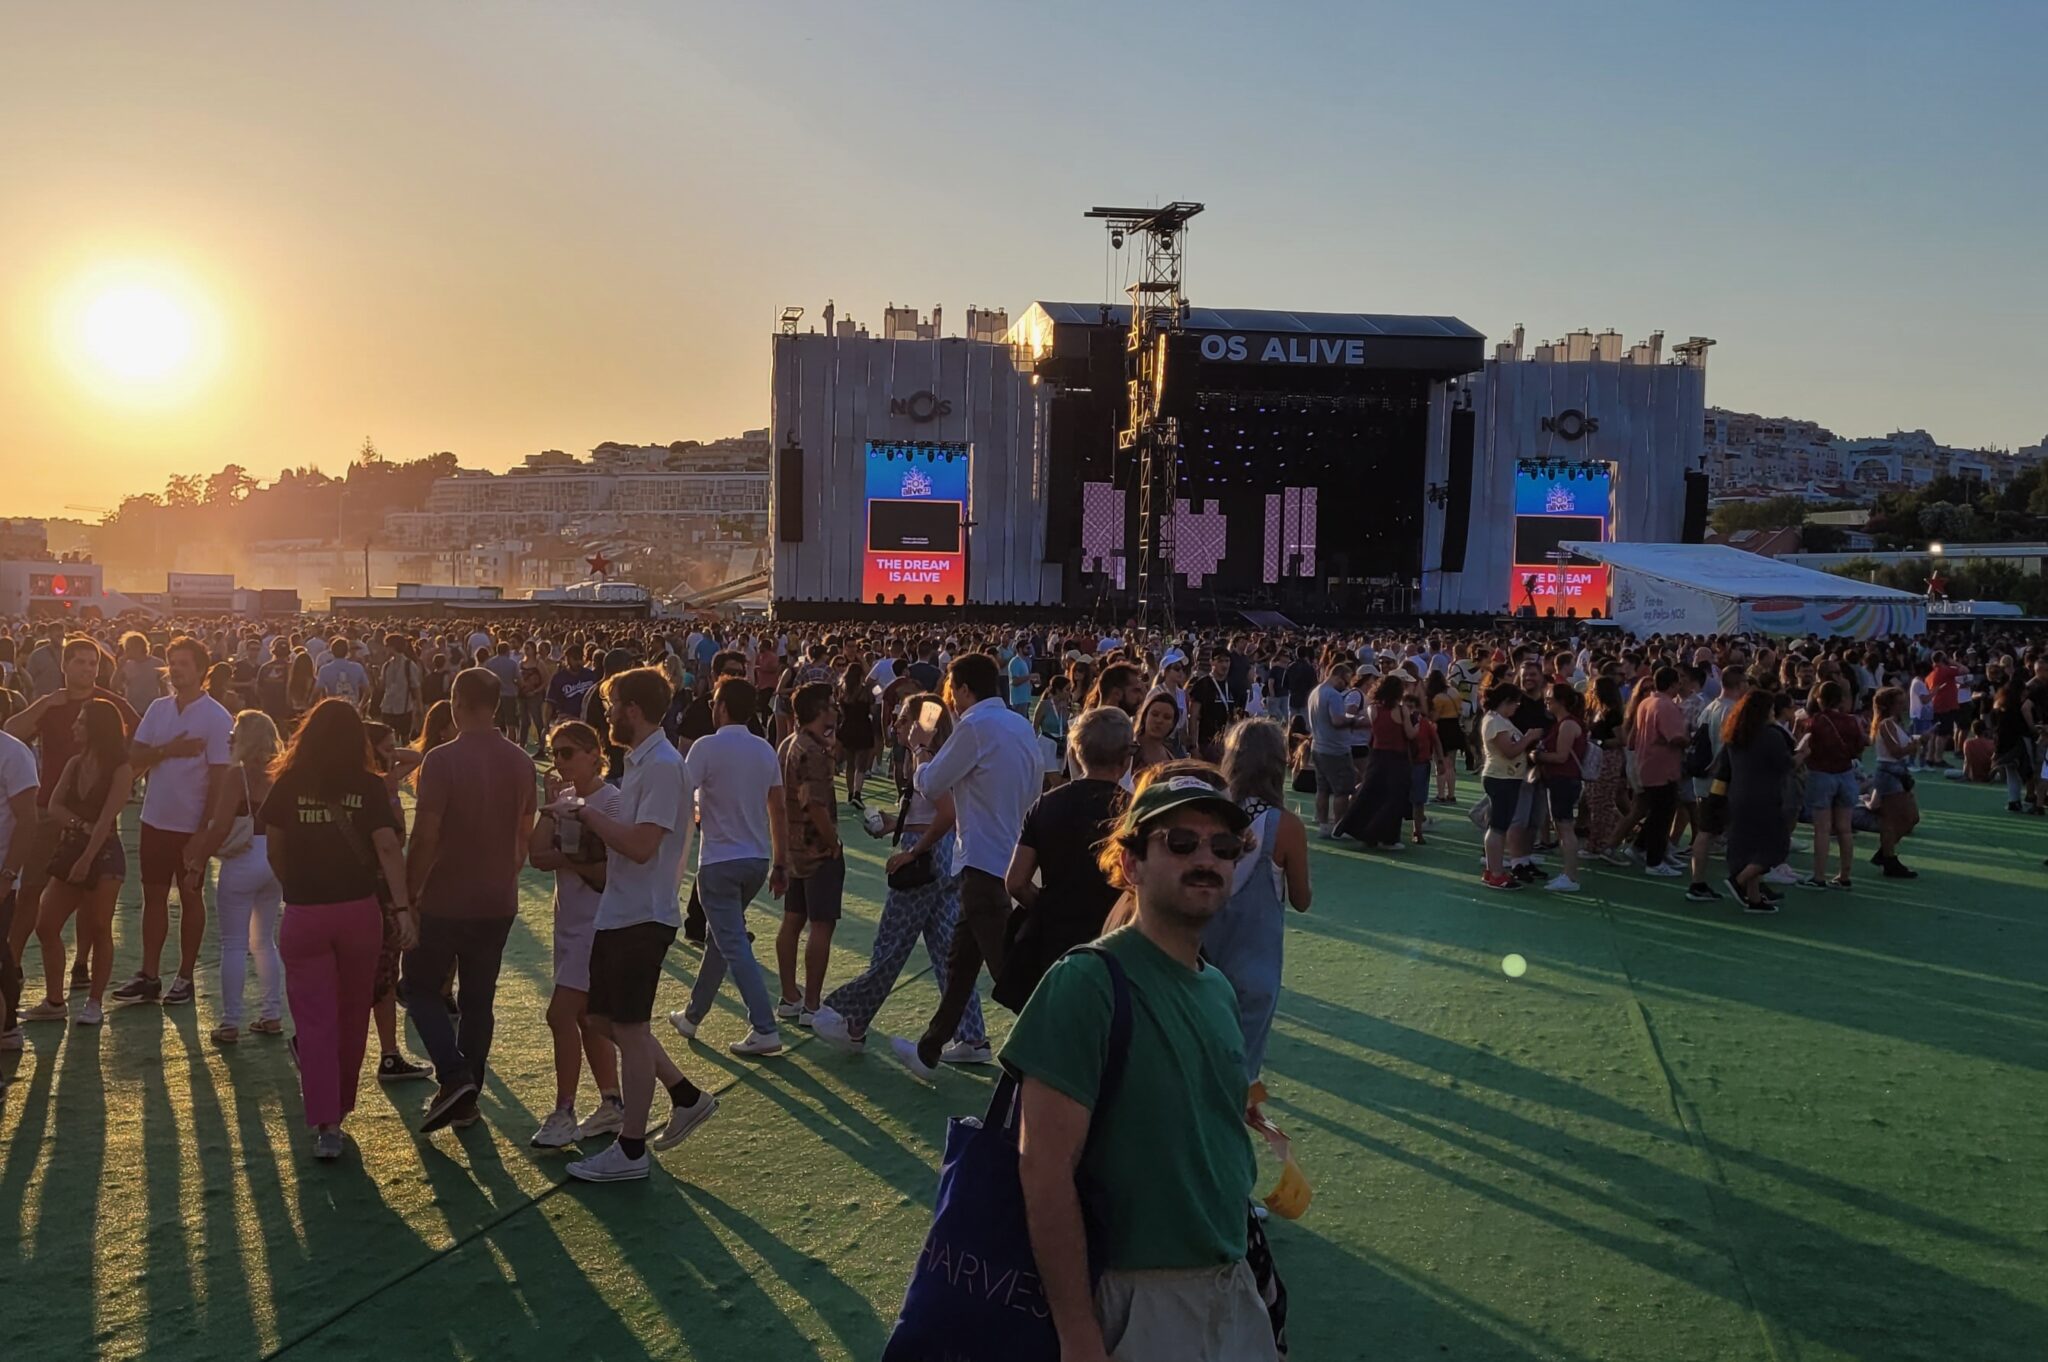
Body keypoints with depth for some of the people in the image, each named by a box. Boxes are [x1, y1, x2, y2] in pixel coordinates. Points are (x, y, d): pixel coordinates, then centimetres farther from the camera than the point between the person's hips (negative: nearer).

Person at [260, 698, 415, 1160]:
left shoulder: (288, 785, -1)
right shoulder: (368, 786, -4)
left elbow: (273, 850, 2)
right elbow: (387, 849, -13)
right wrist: (403, 907, -14)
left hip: (304, 914, 0)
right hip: (359, 910, 1)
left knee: (315, 1019, 4)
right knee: (352, 1016, 17)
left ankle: (325, 1124, -4)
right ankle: (339, 1106, 31)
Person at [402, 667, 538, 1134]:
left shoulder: (443, 760, -17)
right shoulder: (521, 762, 2)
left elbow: (425, 837, -18)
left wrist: (408, 895, -9)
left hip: (445, 900, -5)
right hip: (498, 902, 5)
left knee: (419, 986, 12)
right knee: (479, 998, 14)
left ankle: (454, 1074, -4)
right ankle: (466, 1099, 20)